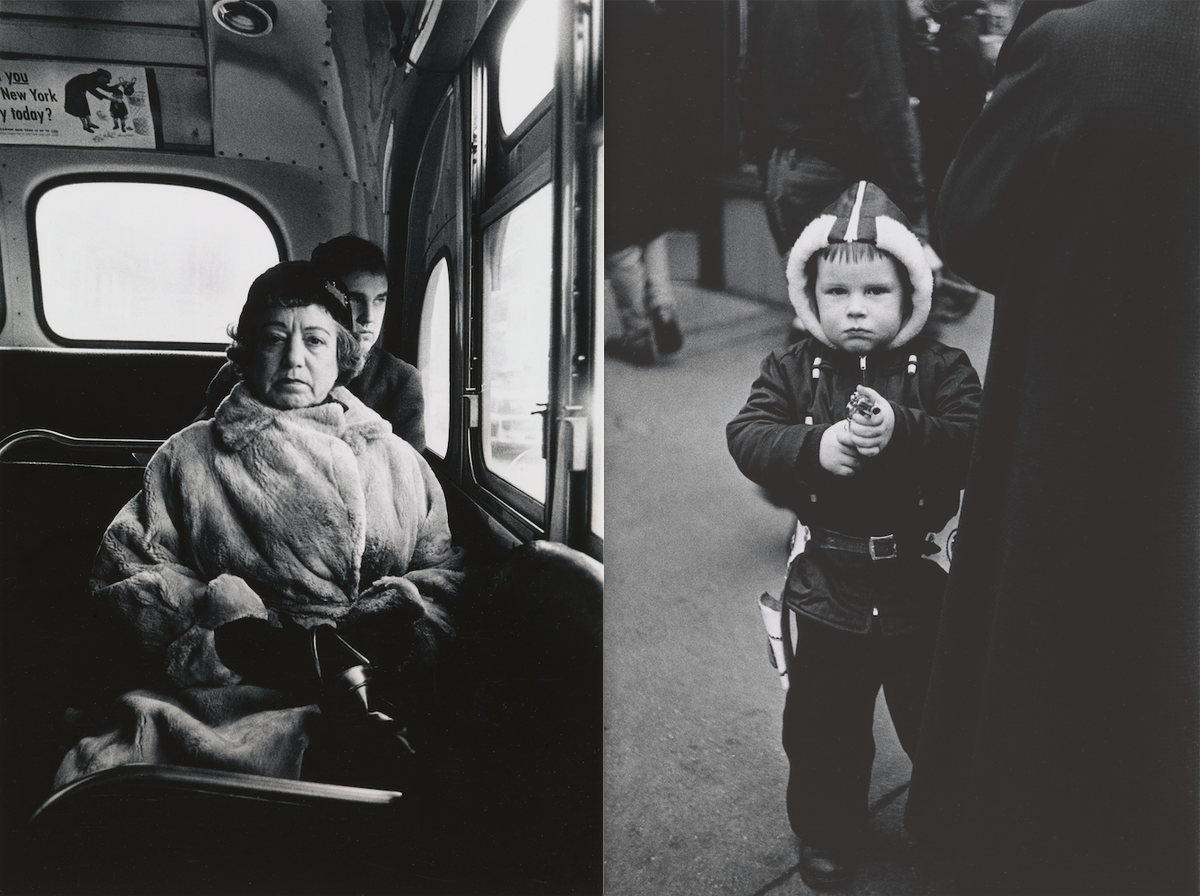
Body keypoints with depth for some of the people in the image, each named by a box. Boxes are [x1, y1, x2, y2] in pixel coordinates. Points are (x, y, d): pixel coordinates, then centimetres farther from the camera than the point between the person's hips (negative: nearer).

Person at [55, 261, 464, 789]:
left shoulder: (397, 460, 19)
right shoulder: (190, 455, 17)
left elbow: (445, 573, 12)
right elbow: (123, 570, 8)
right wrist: (231, 636, -9)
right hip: (223, 689, 0)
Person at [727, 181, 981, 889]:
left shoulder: (942, 368, -5)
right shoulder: (793, 369, -2)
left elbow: (974, 444, -17)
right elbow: (748, 436, -13)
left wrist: (902, 431, -33)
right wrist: (813, 447, -30)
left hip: (922, 584, 0)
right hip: (830, 587, 1)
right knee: (824, 725, 15)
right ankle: (826, 832, 40)